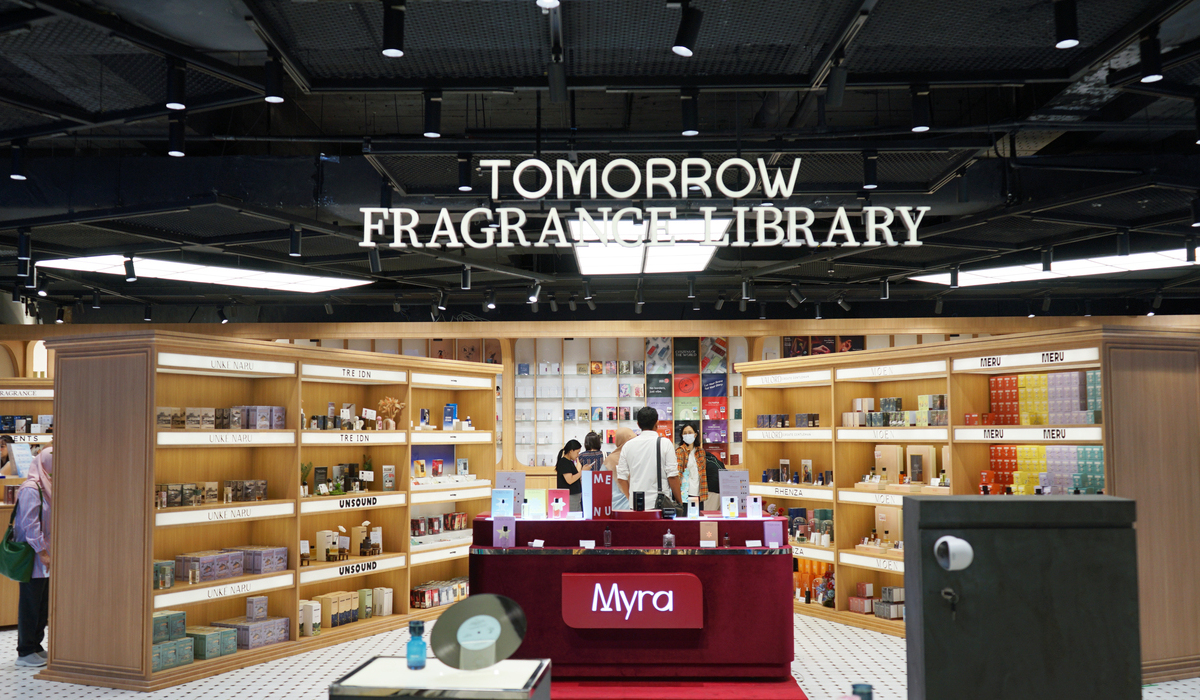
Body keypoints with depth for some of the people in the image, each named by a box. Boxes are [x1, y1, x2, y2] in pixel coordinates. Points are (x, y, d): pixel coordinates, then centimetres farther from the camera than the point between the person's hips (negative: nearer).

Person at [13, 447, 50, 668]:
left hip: (43, 557, 9)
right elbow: (30, 523, -19)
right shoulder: (31, 489, -16)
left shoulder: (44, 487, 12)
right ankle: (25, 652, 8)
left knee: (42, 605, 13)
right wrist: (41, 552, -18)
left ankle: (35, 647, 22)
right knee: (30, 604, -1)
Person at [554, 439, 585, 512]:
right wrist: (582, 471, -17)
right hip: (569, 497, -10)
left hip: (575, 496, 10)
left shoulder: (570, 462, 16)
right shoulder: (564, 462, -12)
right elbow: (569, 480, -20)